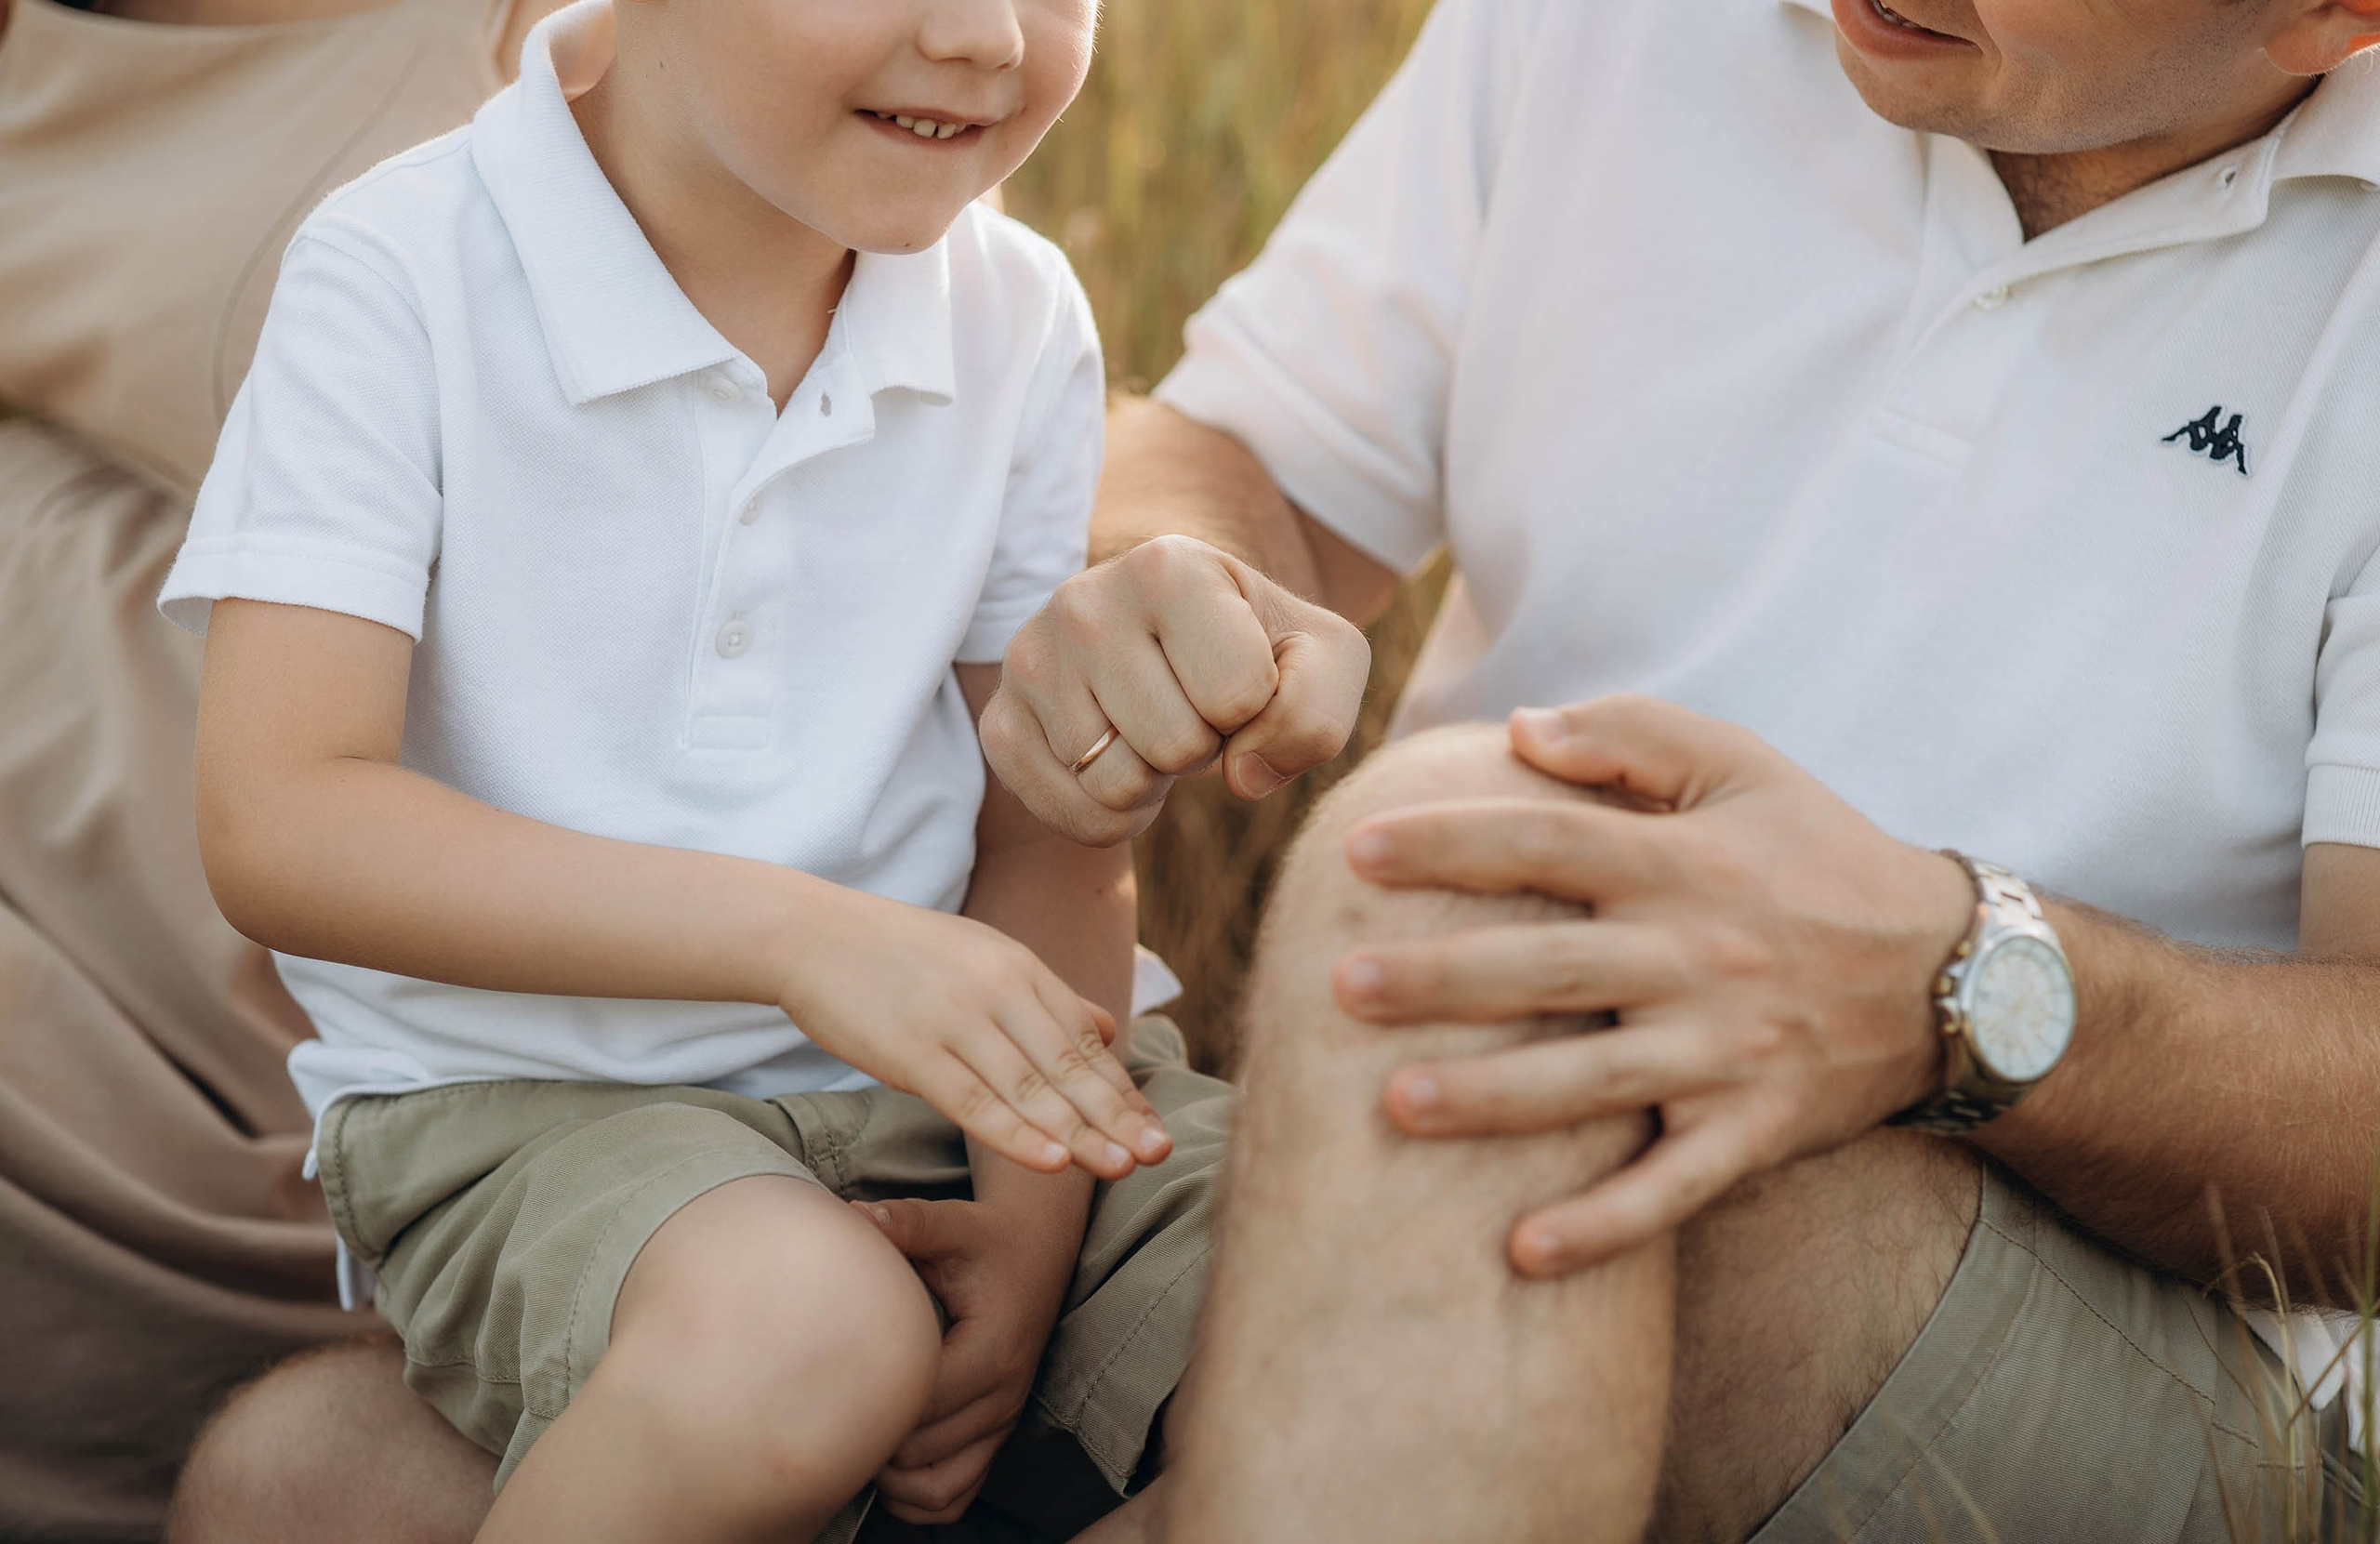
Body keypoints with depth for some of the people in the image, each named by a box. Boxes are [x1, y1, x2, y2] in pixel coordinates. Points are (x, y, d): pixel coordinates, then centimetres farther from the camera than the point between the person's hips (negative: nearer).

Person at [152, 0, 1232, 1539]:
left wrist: (1035, 1222, -10)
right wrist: (794, 931, -30)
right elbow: (279, 826, -20)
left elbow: (1048, 829, 6)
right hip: (518, 1100, -5)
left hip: (917, 1086, 5)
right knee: (793, 1333, -37)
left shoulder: (1019, 320, 3)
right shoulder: (401, 281, -12)